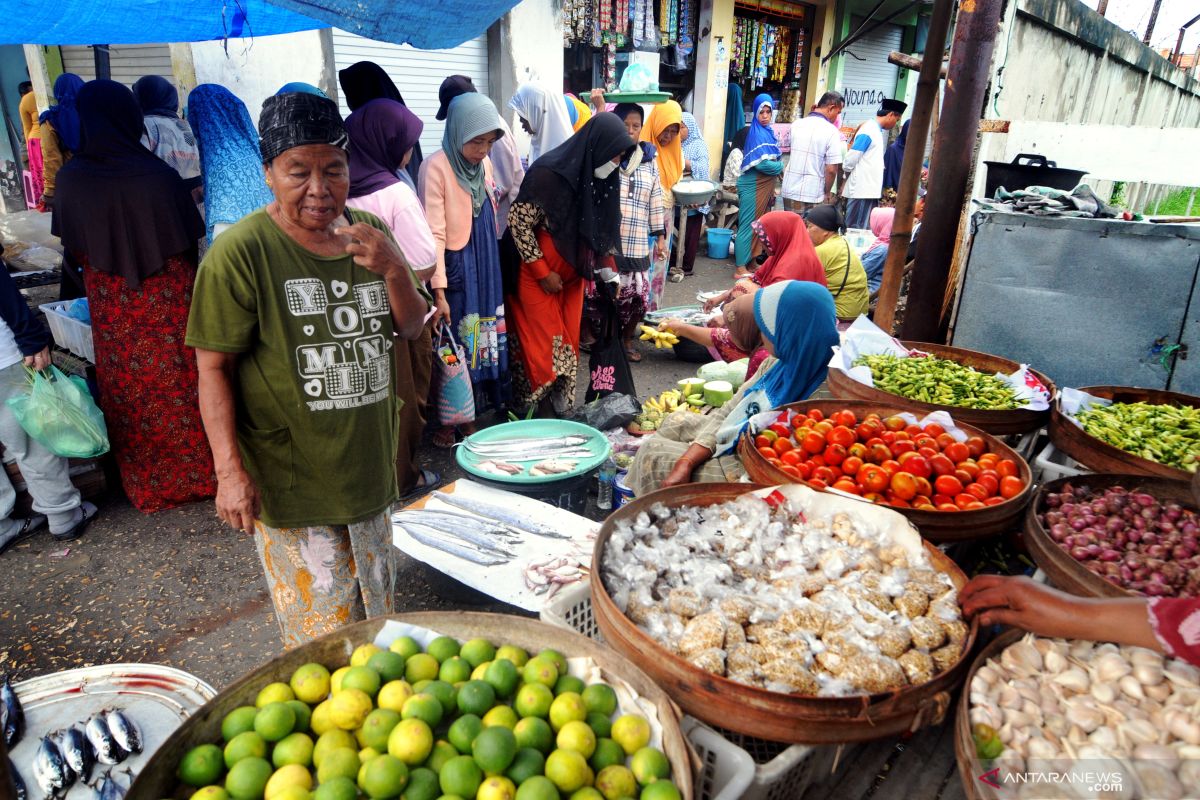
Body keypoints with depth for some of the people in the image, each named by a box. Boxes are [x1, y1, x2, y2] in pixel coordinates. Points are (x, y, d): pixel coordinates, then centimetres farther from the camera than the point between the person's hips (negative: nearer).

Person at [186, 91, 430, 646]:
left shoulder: (369, 234, 5)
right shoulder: (241, 251, -14)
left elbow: (411, 328, 6)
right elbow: (214, 368, -12)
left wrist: (394, 270, -13)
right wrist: (230, 470, -18)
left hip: (369, 469, 6)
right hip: (289, 484, -6)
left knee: (375, 622, 23)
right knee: (322, 640, 5)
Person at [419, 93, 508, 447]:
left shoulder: (483, 163, 6)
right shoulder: (437, 166, -15)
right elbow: (434, 233, -18)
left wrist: (492, 267, 15)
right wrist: (438, 292, -22)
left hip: (485, 269, 7)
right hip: (453, 270, -7)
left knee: (483, 341, 12)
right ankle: (445, 422, 16)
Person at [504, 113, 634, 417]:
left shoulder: (600, 178, -1)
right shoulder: (547, 174, -22)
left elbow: (602, 228, 12)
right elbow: (518, 223, -18)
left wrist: (608, 268, 4)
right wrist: (543, 272, -15)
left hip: (572, 276, 6)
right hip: (537, 276, -6)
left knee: (568, 343, 10)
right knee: (545, 345, 0)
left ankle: (562, 409, 21)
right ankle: (544, 415, 14)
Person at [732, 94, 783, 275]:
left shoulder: (768, 132, 13)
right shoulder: (755, 133, -14)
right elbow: (760, 163, -22)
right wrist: (780, 166, -7)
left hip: (765, 185, 9)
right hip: (753, 185, -9)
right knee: (749, 224, -6)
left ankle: (751, 260, 20)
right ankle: (741, 268, -3)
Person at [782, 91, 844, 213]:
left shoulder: (796, 124, 4)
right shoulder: (831, 131, -10)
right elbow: (831, 169, -12)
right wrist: (827, 192, 2)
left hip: (789, 191, 5)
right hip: (813, 196, -4)